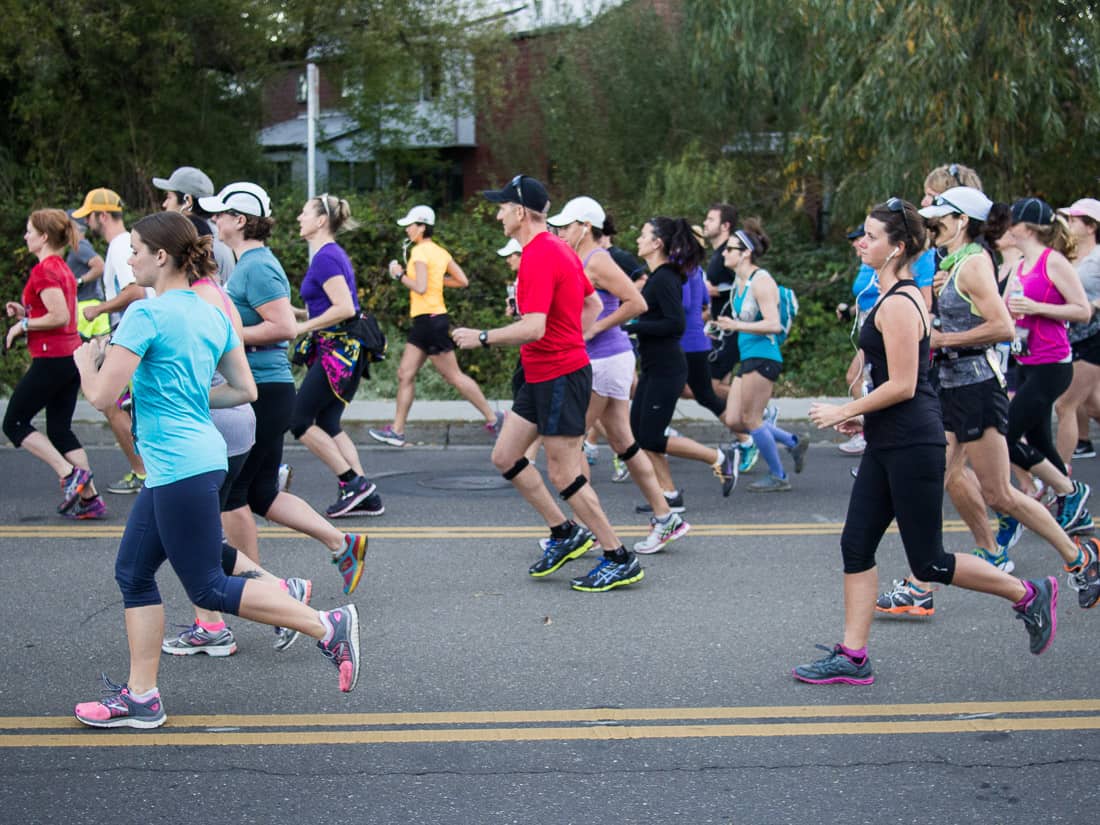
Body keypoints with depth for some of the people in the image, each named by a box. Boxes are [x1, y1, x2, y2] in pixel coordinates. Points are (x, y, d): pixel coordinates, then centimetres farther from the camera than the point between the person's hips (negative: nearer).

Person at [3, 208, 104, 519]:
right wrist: (25, 311, 14)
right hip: (72, 356, 9)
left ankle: (69, 473, -8)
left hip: (51, 359, -9)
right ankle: (89, 497, 7)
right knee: (60, 430, 12)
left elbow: (60, 317, -23)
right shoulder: (64, 269, 14)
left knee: (14, 424, 2)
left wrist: (23, 325, -11)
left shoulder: (43, 270, -14)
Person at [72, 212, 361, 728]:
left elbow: (102, 396, -16)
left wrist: (85, 360, 4)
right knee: (133, 573, 13)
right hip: (183, 465, 10)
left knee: (210, 589, -2)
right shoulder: (211, 314, 11)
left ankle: (327, 626, -1)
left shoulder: (146, 315, -15)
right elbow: (244, 391, 15)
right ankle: (140, 697, 15)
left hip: (181, 469, -10)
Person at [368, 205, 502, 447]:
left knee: (453, 376, -2)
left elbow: (420, 287, -24)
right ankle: (397, 430, 10)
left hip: (430, 319, -10)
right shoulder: (440, 252, 12)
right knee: (405, 374, 8)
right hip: (425, 321, 10)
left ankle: (492, 417, 5)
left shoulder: (420, 251, -14)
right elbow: (463, 281, 12)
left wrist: (400, 275, -10)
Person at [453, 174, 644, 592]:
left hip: (559, 377, -10)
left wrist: (482, 337, -19)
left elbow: (533, 328, -29)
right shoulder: (559, 249, 11)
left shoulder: (539, 257, -20)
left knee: (563, 473, -4)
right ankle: (565, 533, 20)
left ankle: (620, 560, 5)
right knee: (505, 456, 13)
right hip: (541, 375, 10)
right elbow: (593, 304, 20)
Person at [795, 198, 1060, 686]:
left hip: (912, 444, -10)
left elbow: (902, 385, -22)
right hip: (889, 444, 10)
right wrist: (859, 413, 20)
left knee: (927, 563, -1)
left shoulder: (898, 304, -18)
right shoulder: (899, 295, 13)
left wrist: (844, 411, -13)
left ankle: (1029, 595, 15)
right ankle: (852, 658, 10)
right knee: (856, 546, 6)